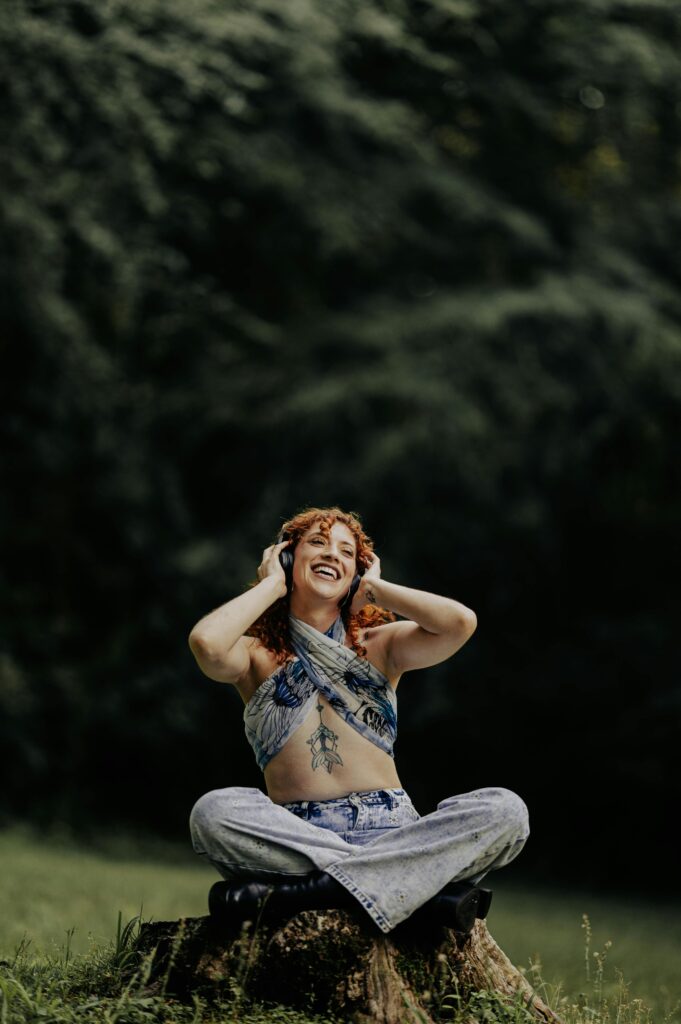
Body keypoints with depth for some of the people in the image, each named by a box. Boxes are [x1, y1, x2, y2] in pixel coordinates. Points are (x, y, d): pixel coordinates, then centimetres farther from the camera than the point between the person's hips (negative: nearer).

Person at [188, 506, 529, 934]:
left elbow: (460, 622, -5)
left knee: (505, 810, -25)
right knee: (213, 811, -33)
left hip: (391, 833, 2)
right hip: (294, 839, -2)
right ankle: (426, 889, -34)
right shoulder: (260, 655, 11)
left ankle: (292, 894, -34)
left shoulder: (380, 646, 15)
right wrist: (272, 584, 3)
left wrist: (373, 588, 9)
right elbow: (206, 643, -14)